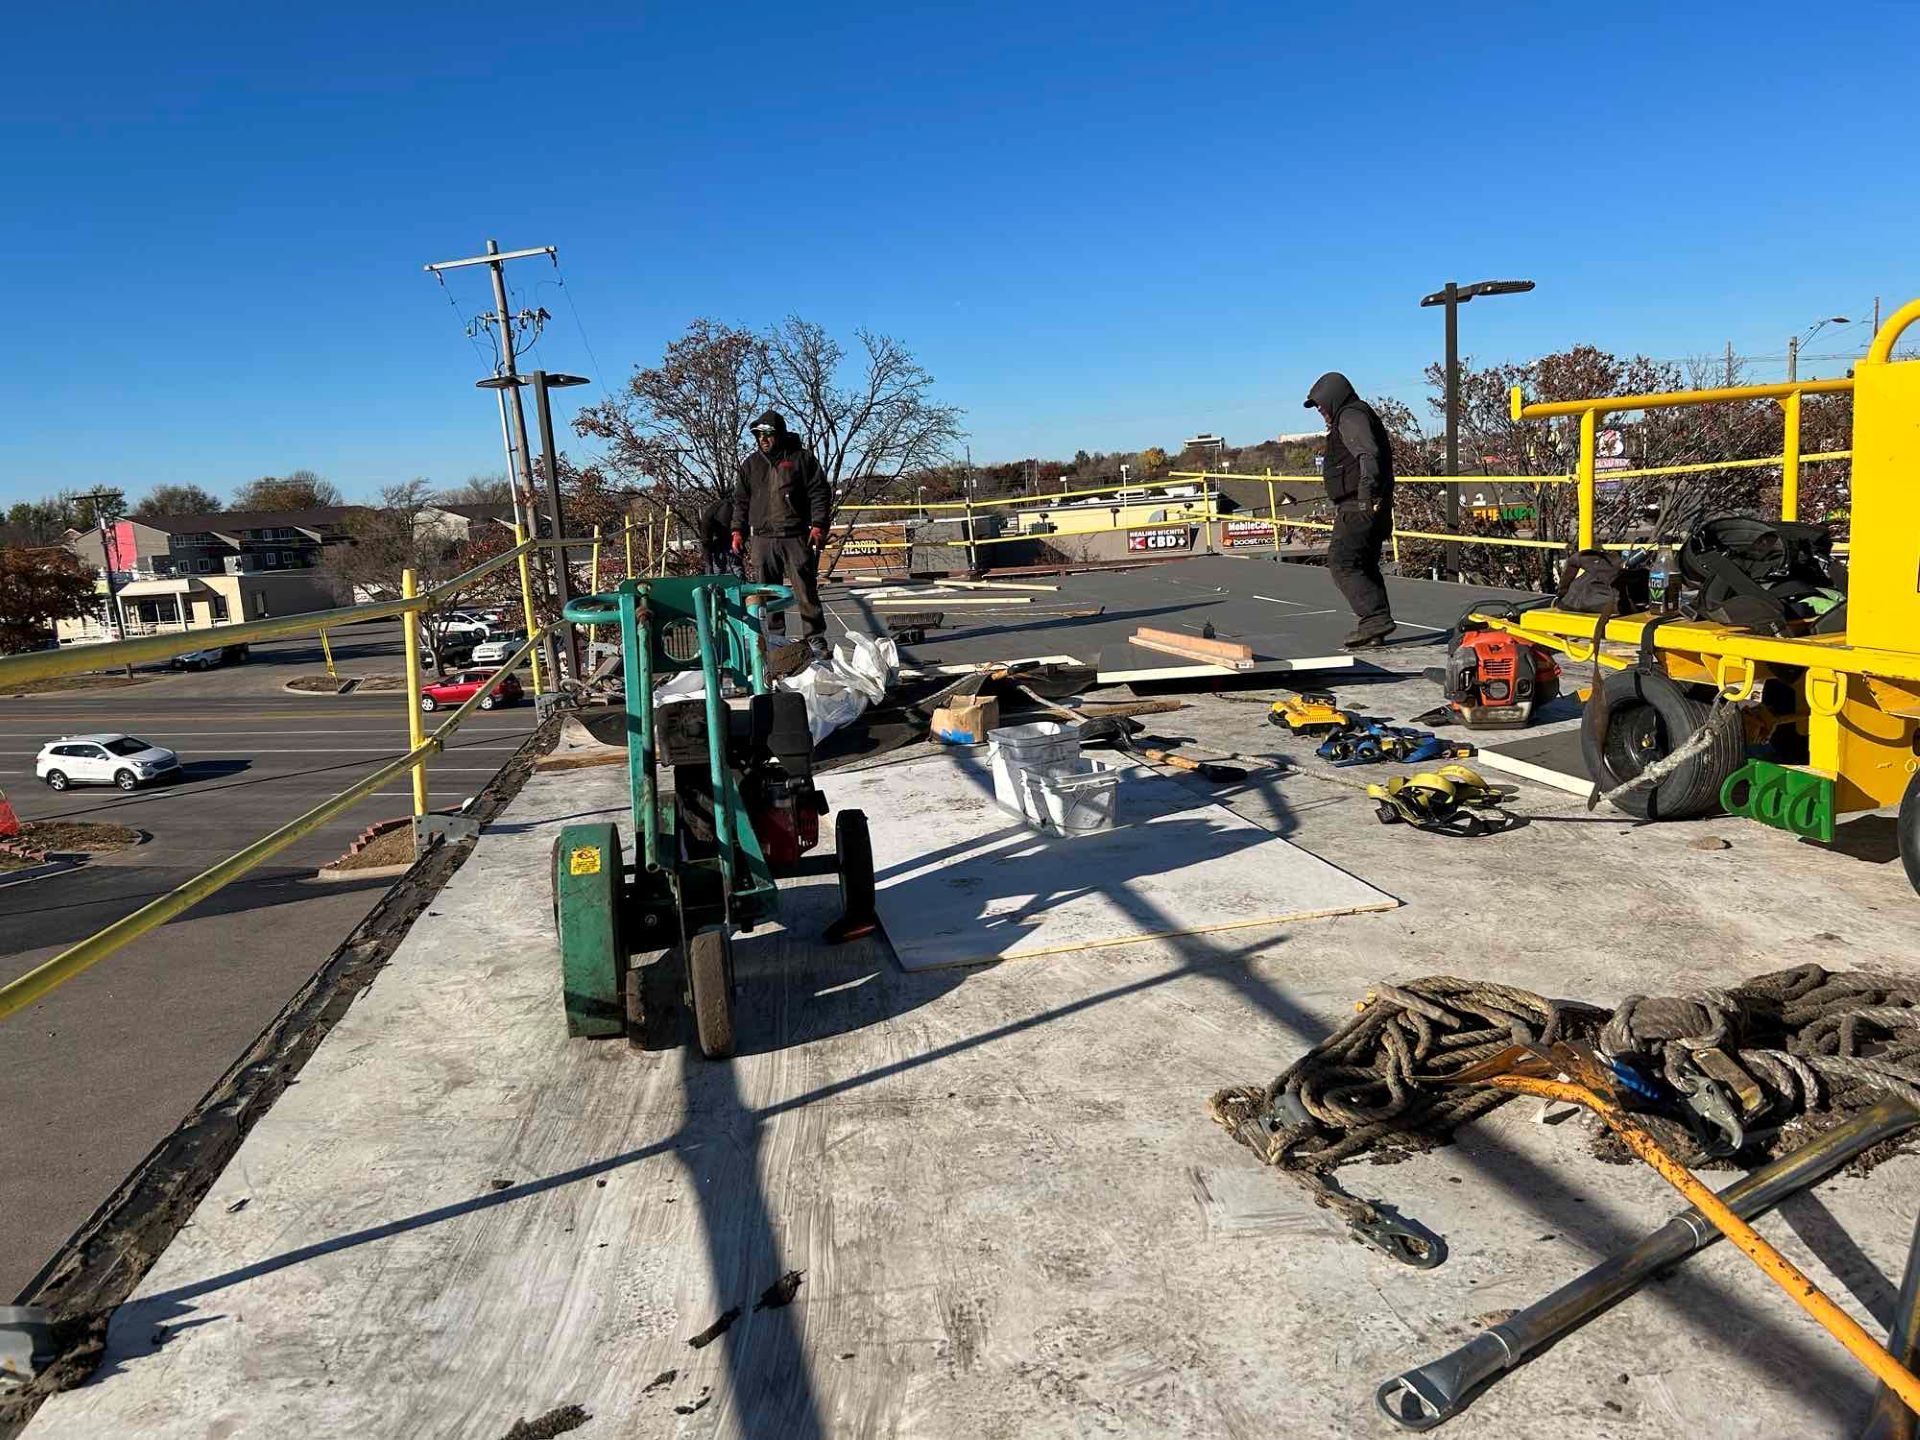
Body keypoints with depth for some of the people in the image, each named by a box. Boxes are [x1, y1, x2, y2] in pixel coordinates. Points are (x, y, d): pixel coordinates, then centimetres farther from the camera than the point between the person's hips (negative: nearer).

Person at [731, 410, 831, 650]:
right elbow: (741, 501, 19)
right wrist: (738, 530, 10)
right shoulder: (750, 464, 15)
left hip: (796, 537, -3)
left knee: (806, 590, -3)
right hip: (761, 538, 3)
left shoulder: (801, 458, 4)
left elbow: (820, 493, 1)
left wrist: (818, 525, -9)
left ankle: (816, 639, 4)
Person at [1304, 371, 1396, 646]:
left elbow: (1368, 453, -24)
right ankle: (1375, 631, 13)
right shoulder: (1362, 416, 25)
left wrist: (1367, 489, -33)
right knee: (1365, 566, 12)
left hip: (1359, 508, -11)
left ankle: (1375, 619, -22)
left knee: (1341, 563, -15)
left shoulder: (1351, 417, -9)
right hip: (1370, 508, 11)